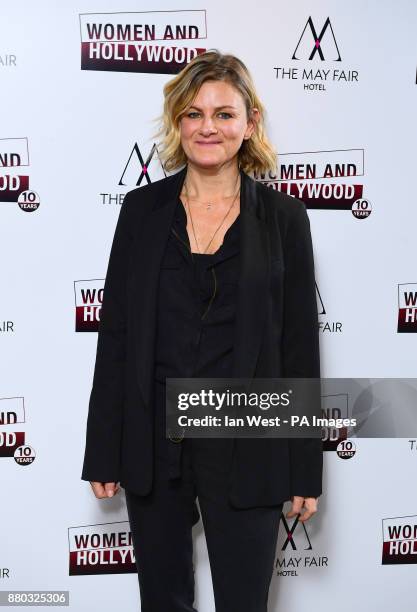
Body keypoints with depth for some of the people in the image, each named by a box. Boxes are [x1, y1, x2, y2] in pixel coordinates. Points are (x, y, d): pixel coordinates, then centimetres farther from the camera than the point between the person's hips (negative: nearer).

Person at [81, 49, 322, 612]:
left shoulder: (283, 217, -2)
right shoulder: (142, 208, 2)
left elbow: (300, 345, -1)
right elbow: (115, 333, 3)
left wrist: (306, 470, -1)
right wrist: (104, 453, 2)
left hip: (245, 447, -1)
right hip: (152, 441, 2)